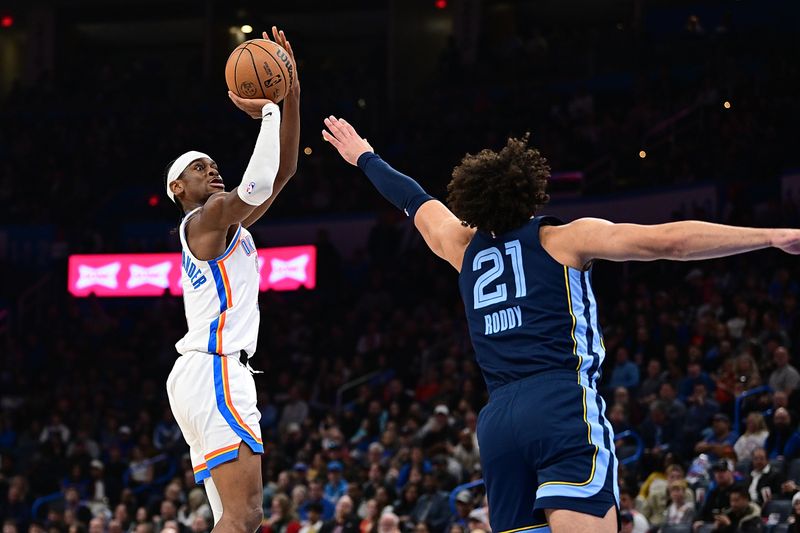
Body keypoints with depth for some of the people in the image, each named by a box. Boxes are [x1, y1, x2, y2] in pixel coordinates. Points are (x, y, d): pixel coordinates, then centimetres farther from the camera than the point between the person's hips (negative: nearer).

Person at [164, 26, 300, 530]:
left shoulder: (223, 223, 24)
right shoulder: (206, 217, -3)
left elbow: (282, 171, 21)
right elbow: (258, 184, -21)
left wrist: (291, 97, 12)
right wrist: (267, 112, -11)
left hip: (202, 373, 11)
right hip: (215, 372, -11)